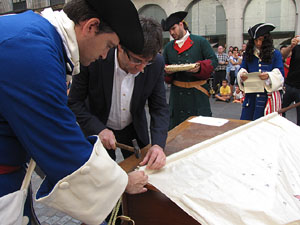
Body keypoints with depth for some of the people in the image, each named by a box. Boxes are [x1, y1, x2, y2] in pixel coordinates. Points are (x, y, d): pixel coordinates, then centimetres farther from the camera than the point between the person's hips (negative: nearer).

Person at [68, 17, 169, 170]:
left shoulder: (156, 64, -20)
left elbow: (159, 108, -13)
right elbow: (74, 102, -17)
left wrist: (158, 144, -27)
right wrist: (98, 129, -29)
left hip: (135, 129, 3)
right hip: (98, 130, -2)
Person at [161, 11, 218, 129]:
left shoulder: (200, 41, 2)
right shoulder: (168, 47, 11)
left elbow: (213, 60, 0)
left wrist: (200, 67, -19)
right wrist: (167, 71, -7)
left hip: (198, 92, -2)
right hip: (177, 92, 3)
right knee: (176, 124, 8)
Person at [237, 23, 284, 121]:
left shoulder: (275, 54, 4)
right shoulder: (248, 54, 11)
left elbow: (280, 74, -2)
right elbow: (242, 69, 9)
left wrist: (269, 76, -24)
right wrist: (242, 75, -16)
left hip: (268, 94, -2)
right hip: (251, 94, 3)